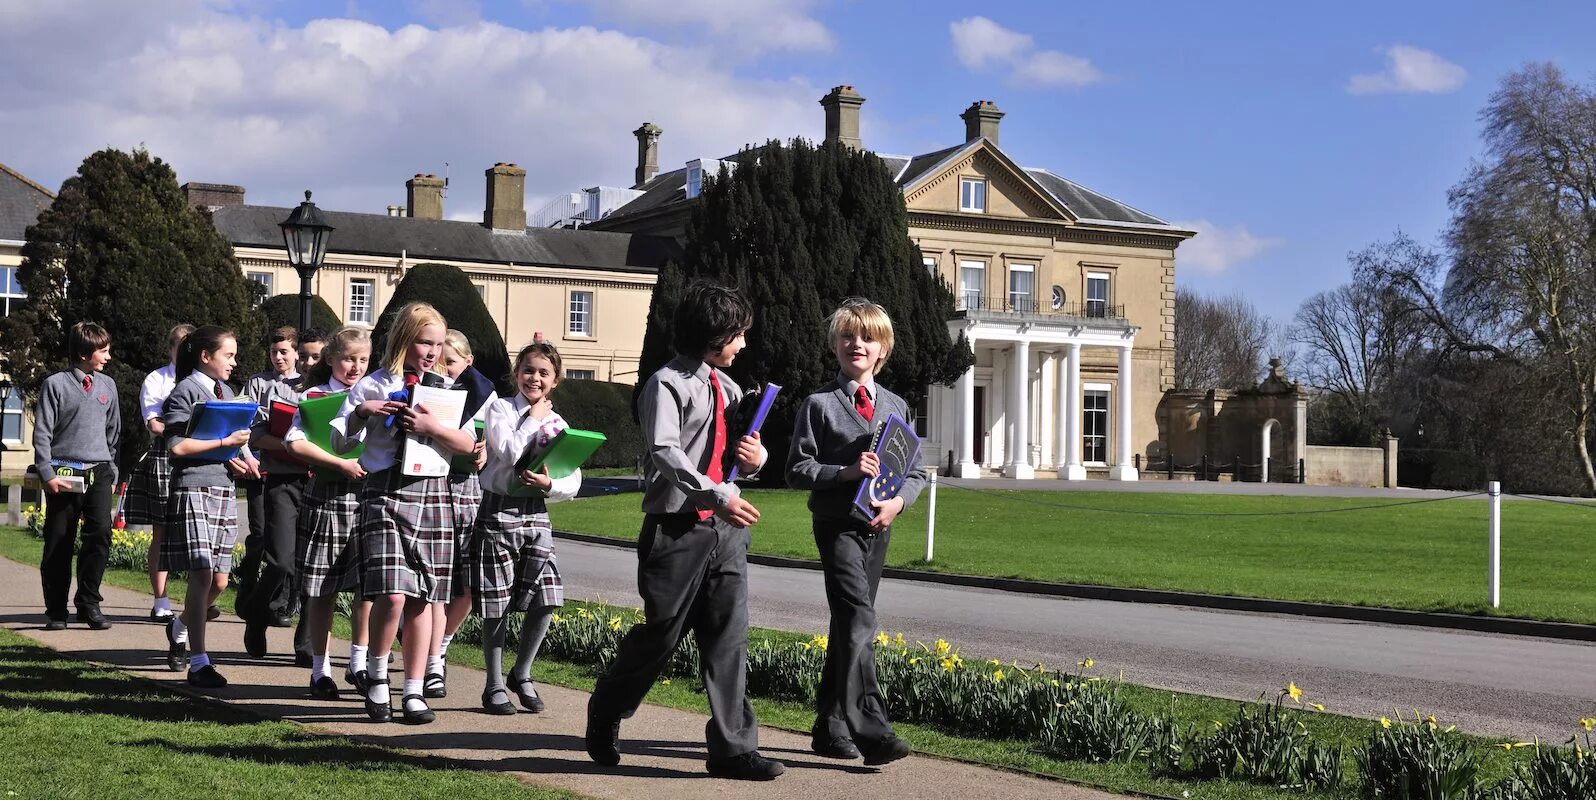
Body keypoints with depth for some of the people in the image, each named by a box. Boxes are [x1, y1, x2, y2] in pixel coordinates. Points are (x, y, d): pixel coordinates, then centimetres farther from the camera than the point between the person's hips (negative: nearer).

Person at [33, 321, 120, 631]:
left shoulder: (107, 385, 11)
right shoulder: (56, 384, -2)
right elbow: (42, 432, -4)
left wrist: (111, 467, 16)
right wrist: (47, 473, -10)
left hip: (98, 472, 3)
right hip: (63, 474, -3)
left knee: (100, 533, -13)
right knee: (58, 543, 2)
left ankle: (89, 603, -2)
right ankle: (56, 610, 12)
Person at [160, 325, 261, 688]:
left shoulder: (226, 391, 18)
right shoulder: (186, 391, -6)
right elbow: (177, 446, -15)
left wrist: (243, 458, 5)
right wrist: (227, 441, -13)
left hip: (225, 491, 8)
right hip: (194, 491, -8)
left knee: (219, 581, 8)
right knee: (202, 576, -10)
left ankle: (180, 627, 36)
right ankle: (199, 663, -5)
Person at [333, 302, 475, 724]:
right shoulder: (371, 387, 5)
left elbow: (467, 445, 3)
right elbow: (338, 442, 4)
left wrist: (431, 426, -13)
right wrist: (361, 412, -13)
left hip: (433, 495, 3)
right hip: (386, 493, -3)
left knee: (422, 597, 4)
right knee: (392, 594, -16)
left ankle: (414, 691, 13)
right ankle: (376, 675, 7)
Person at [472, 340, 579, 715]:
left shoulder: (558, 424, 11)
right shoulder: (500, 408, 0)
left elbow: (574, 483, 7)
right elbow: (509, 452, -17)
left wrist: (549, 484, -14)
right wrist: (534, 419, -6)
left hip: (535, 514, 4)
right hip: (498, 512, -4)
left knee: (545, 601, -4)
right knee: (496, 605, 1)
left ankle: (522, 674, 17)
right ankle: (495, 685, 14)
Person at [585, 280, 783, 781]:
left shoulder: (726, 387, 16)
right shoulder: (668, 384, -9)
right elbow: (665, 452, -22)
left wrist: (755, 457, -1)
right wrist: (717, 496, -31)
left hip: (725, 529, 7)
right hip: (677, 528, -7)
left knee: (728, 637, 2)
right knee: (661, 633, 2)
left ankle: (733, 748, 4)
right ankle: (604, 718, 27)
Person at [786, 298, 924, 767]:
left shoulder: (895, 407, 11)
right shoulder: (819, 404, -2)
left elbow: (916, 471, 11)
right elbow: (797, 470, -5)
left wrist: (898, 500, -8)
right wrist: (845, 471, -18)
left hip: (877, 527, 5)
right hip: (837, 525, -5)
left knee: (850, 626, 12)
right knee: (858, 621, -19)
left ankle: (831, 728, 23)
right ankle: (872, 732, -25)